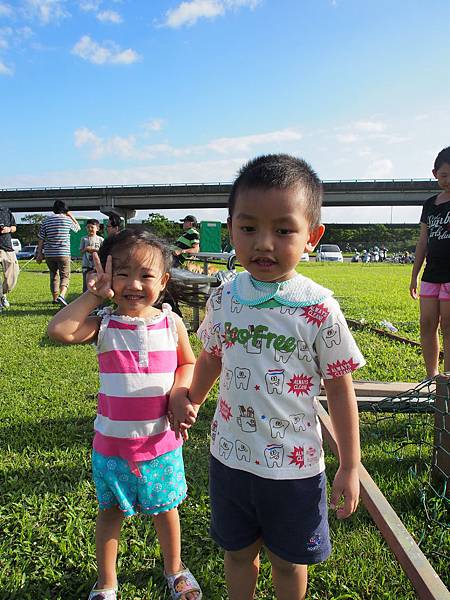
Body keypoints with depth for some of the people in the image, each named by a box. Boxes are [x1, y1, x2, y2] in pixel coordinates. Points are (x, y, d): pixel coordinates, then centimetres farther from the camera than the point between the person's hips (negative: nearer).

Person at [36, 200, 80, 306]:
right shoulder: (67, 220, -2)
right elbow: (78, 227, 19)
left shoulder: (46, 220, 5)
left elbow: (41, 239, 4)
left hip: (49, 253, 3)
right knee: (65, 276, 2)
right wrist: (71, 215, 22)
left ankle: (55, 299, 24)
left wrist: (39, 253, 9)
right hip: (64, 253, -3)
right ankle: (61, 296, -21)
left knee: (54, 275, 16)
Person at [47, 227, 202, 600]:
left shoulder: (172, 323, -8)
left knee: (165, 508, 21)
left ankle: (174, 569, 49)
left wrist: (179, 393, -12)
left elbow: (189, 364, 5)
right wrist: (92, 295, -22)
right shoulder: (104, 325, -12)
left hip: (161, 442, 1)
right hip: (112, 442, -1)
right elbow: (59, 330, -29)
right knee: (111, 511, 20)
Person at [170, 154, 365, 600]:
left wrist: (350, 466, -5)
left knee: (288, 560, 20)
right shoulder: (224, 299, -8)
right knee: (238, 551, 24)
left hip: (294, 466, -3)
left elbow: (340, 388, -9)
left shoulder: (319, 308, -17)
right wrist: (191, 400, 3)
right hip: (230, 457, 3)